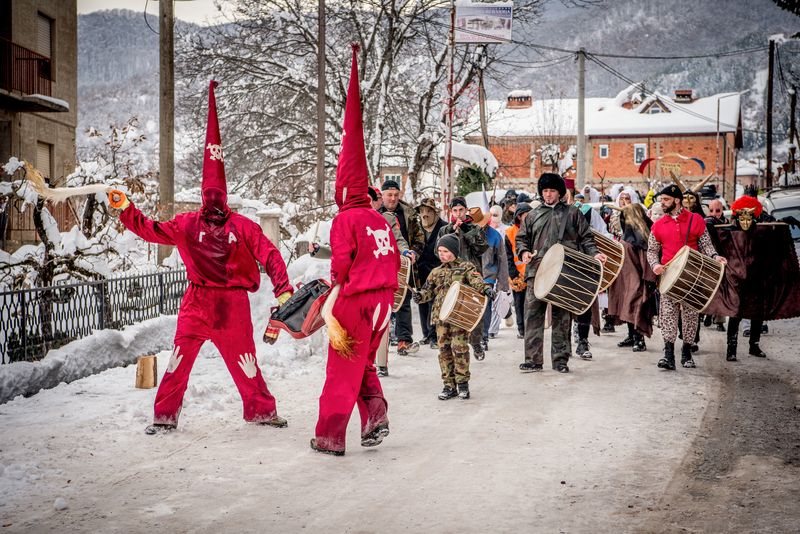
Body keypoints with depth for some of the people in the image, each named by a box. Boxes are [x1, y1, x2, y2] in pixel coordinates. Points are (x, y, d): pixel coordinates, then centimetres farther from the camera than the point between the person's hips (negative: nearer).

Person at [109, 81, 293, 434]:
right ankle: (165, 415, 4)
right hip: (197, 300, 1)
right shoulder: (187, 224, 5)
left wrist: (282, 289, -6)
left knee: (243, 358, 4)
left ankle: (262, 410, 21)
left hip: (233, 302, -1)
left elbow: (269, 255, 2)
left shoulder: (242, 227, 1)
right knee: (181, 354, -5)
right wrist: (125, 209, -1)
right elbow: (151, 230, 9)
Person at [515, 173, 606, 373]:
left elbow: (585, 237, 10)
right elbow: (521, 238, 17)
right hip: (537, 272, 1)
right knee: (533, 314, -5)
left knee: (561, 317, 3)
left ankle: (560, 359, 11)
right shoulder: (533, 216, 17)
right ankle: (533, 359, 0)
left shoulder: (572, 213, 12)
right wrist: (524, 252, -4)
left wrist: (594, 253, -7)